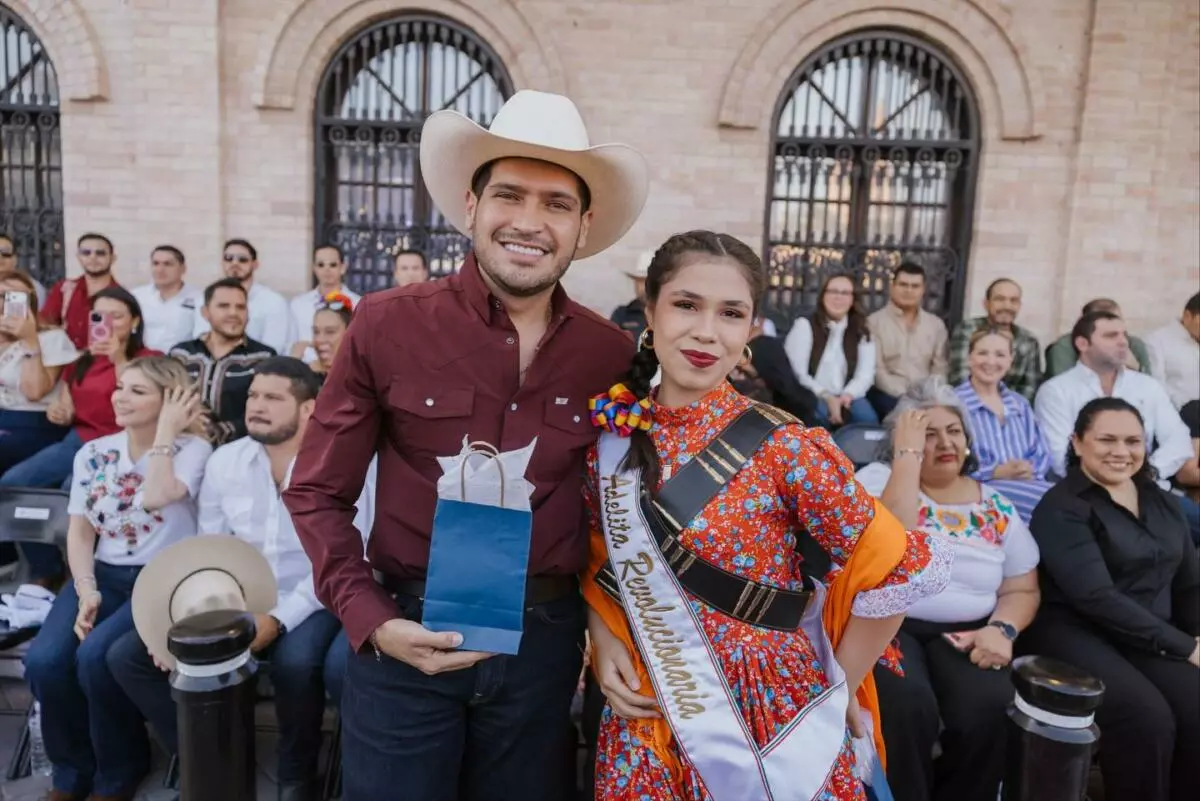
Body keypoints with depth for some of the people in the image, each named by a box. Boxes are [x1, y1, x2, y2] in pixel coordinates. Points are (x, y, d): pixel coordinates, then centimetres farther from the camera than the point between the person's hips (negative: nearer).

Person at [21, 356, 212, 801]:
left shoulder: (192, 448, -5)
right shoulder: (93, 454, 9)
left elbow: (155, 497, -24)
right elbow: (79, 533, 7)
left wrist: (166, 430, -14)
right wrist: (86, 591, -8)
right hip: (103, 575, 5)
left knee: (95, 656, -27)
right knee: (44, 659, -19)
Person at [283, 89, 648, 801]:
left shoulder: (613, 355, -4)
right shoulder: (386, 326, -10)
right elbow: (317, 493, -3)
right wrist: (371, 620, -12)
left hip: (544, 641, 3)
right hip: (408, 636, -2)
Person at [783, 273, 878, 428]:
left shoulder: (861, 332, 13)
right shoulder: (804, 325, 2)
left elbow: (866, 374, 2)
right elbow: (796, 373, -9)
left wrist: (847, 395, -19)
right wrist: (825, 396, -22)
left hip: (844, 399, 3)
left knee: (865, 415, -28)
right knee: (821, 412, -36)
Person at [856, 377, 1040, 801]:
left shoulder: (995, 505, 11)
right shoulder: (878, 477, 0)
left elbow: (1022, 590, 14)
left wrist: (1002, 629, -9)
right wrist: (908, 454, -15)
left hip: (964, 634, 4)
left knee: (989, 709, -26)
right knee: (908, 706, -31)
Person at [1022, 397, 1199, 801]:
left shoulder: (1163, 503, 14)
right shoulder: (1062, 507, -8)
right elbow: (1096, 597, -16)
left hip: (1155, 640, 6)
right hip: (1076, 634, -6)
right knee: (1147, 717, -27)